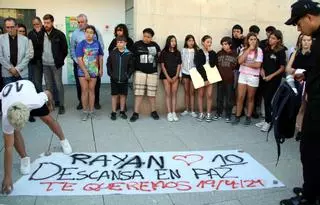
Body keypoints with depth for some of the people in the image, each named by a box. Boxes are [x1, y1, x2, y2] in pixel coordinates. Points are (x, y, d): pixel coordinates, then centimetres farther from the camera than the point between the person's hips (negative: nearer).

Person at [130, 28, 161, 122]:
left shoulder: (155, 45, 7)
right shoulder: (137, 44, 0)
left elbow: (160, 55, 21)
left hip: (153, 73, 2)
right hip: (140, 72, -2)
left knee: (152, 93, 8)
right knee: (138, 93, -3)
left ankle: (153, 111, 22)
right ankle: (136, 113, 3)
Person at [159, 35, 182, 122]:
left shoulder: (178, 53, 9)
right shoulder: (164, 52, 0)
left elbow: (179, 65, 7)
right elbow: (162, 65, -2)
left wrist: (176, 76, -4)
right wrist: (168, 77, -8)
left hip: (175, 76, 3)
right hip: (166, 76, -2)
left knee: (174, 94, 1)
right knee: (168, 94, -4)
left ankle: (174, 113, 3)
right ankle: (169, 113, -3)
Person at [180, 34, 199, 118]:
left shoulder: (197, 50, -1)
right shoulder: (183, 50, 4)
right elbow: (180, 62, 5)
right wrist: (180, 75, 2)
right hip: (185, 73, 2)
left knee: (192, 92, 2)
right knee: (186, 92, 8)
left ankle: (192, 111, 7)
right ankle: (186, 110, 16)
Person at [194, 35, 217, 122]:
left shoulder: (213, 53, 4)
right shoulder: (198, 53, -4)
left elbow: (213, 65, -9)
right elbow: (198, 67, -13)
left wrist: (210, 52, -13)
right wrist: (204, 78, -19)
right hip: (201, 76, -1)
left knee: (209, 95, -2)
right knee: (201, 95, 5)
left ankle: (208, 114, 7)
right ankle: (201, 113, 14)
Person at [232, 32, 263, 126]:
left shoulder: (259, 50, -5)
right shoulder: (243, 49, 6)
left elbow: (257, 65, -15)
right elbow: (240, 61, -12)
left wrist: (245, 64, -8)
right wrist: (249, 49, -10)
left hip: (253, 77, -2)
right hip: (242, 75, 3)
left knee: (250, 98, 9)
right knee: (240, 97, 2)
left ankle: (248, 117, 19)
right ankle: (237, 116, 12)